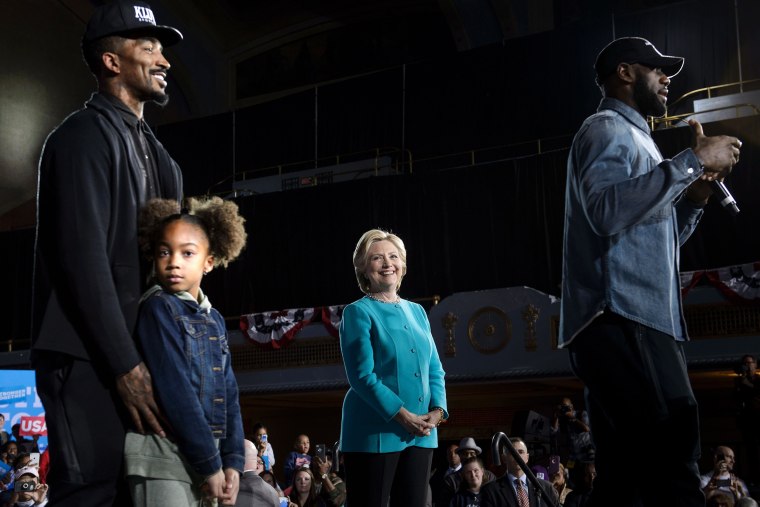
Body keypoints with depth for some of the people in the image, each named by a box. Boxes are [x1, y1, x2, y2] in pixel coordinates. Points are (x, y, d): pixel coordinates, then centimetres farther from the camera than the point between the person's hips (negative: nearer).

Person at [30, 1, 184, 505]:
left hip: (135, 357, 9)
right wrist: (126, 367, -19)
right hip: (90, 361, -8)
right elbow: (83, 261, -16)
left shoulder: (153, 151, 20)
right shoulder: (85, 135, -7)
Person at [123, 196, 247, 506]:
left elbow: (228, 394, 11)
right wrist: (209, 462, -15)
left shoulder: (215, 320, 14)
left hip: (208, 457, 7)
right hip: (163, 455, -7)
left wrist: (232, 460, 0)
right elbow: (174, 391, -15)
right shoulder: (157, 308, -7)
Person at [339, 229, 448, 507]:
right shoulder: (358, 312, -3)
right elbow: (362, 376, -12)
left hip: (420, 432, 6)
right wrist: (403, 416, -16)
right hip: (374, 431, -6)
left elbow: (435, 369, 14)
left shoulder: (417, 312, 15)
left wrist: (437, 410, -4)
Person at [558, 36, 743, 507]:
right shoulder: (607, 129, 0)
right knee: (671, 466, -20)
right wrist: (693, 160, -15)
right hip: (622, 322, -11)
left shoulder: (631, 136, 31)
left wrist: (694, 198, 17)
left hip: (634, 323, 11)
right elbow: (608, 210, -22)